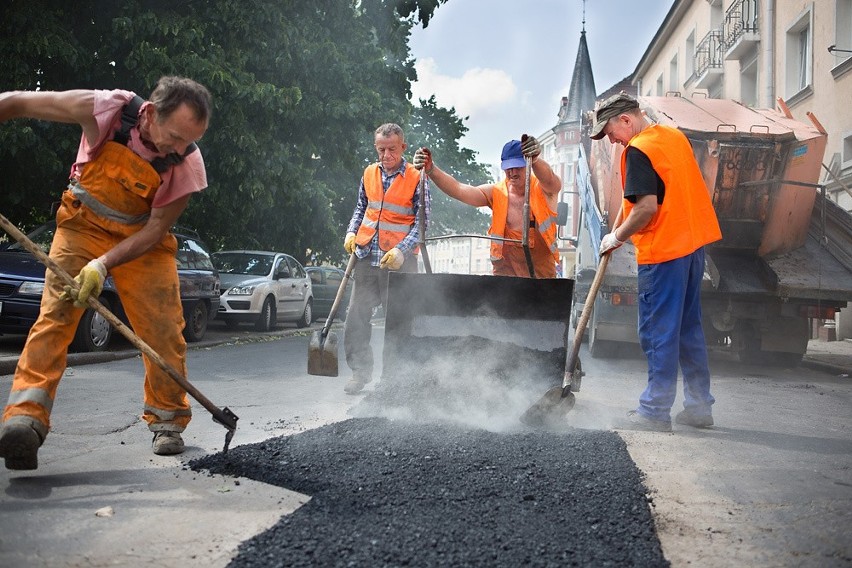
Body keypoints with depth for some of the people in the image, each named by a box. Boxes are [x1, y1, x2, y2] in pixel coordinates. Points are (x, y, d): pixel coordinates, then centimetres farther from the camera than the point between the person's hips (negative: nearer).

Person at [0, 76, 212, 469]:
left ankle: (167, 421, 12)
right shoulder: (107, 110, -28)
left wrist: (103, 264, -28)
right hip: (83, 225, -1)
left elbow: (156, 229, -16)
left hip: (143, 237, 1)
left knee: (164, 327, -6)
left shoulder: (188, 163, -24)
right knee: (55, 312, -17)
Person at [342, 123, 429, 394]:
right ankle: (360, 372, 16)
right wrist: (351, 233, 6)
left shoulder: (416, 178, -4)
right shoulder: (369, 173, 10)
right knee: (356, 317, 3)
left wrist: (401, 251, -19)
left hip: (399, 260, -4)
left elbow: (422, 221, -6)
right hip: (366, 256, 5)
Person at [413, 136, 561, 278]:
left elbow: (548, 178, -29)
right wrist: (431, 169, -30)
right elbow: (459, 190, -13)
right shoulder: (496, 193, -1)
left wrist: (535, 159, -53)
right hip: (505, 271, 1)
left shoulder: (544, 190, -5)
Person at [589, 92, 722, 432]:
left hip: (663, 251, -9)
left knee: (658, 333, -3)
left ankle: (655, 413, 2)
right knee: (689, 328, 15)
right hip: (694, 243, 9)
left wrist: (616, 237, -8)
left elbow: (647, 206, -20)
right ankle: (699, 407, 21)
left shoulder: (638, 151, -13)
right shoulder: (676, 137, 13)